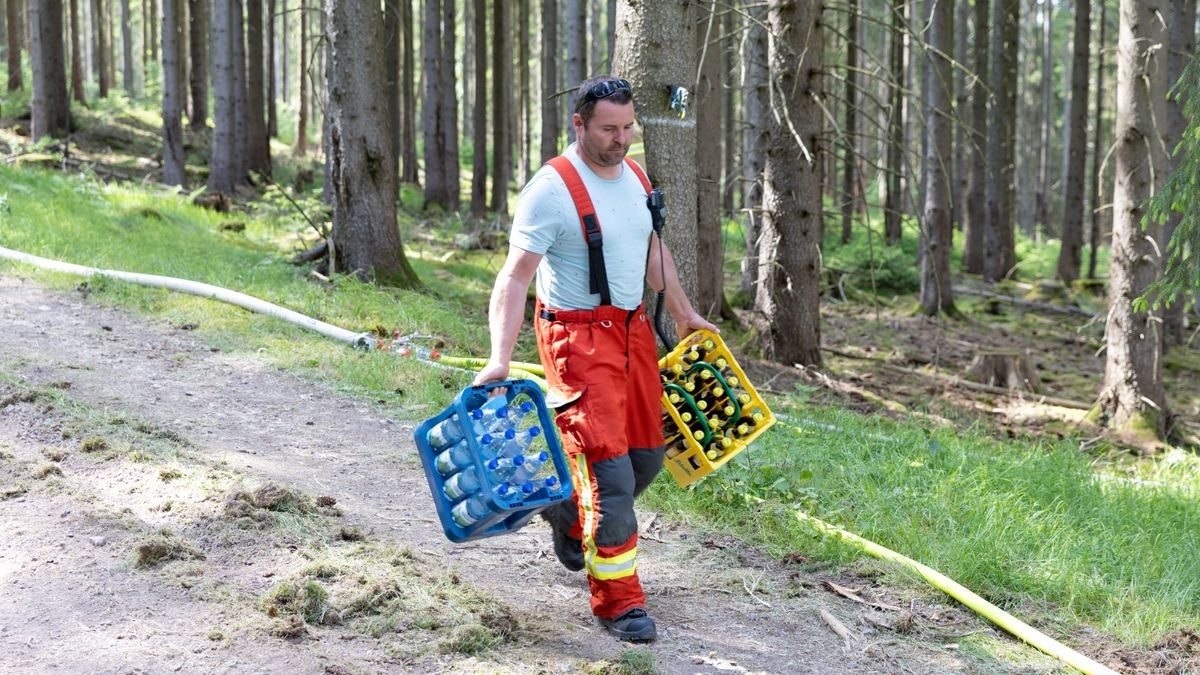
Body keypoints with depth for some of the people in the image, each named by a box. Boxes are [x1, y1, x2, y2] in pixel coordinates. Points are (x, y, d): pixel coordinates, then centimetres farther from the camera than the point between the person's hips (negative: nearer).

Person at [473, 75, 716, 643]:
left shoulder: (635, 177, 8)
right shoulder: (551, 189, -16)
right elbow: (515, 277, -21)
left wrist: (683, 311, 27)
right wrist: (499, 358, -31)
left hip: (633, 329, 8)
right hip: (578, 336, -8)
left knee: (647, 455, 13)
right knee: (611, 471, -10)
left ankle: (569, 515, 41)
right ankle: (618, 602, 0)